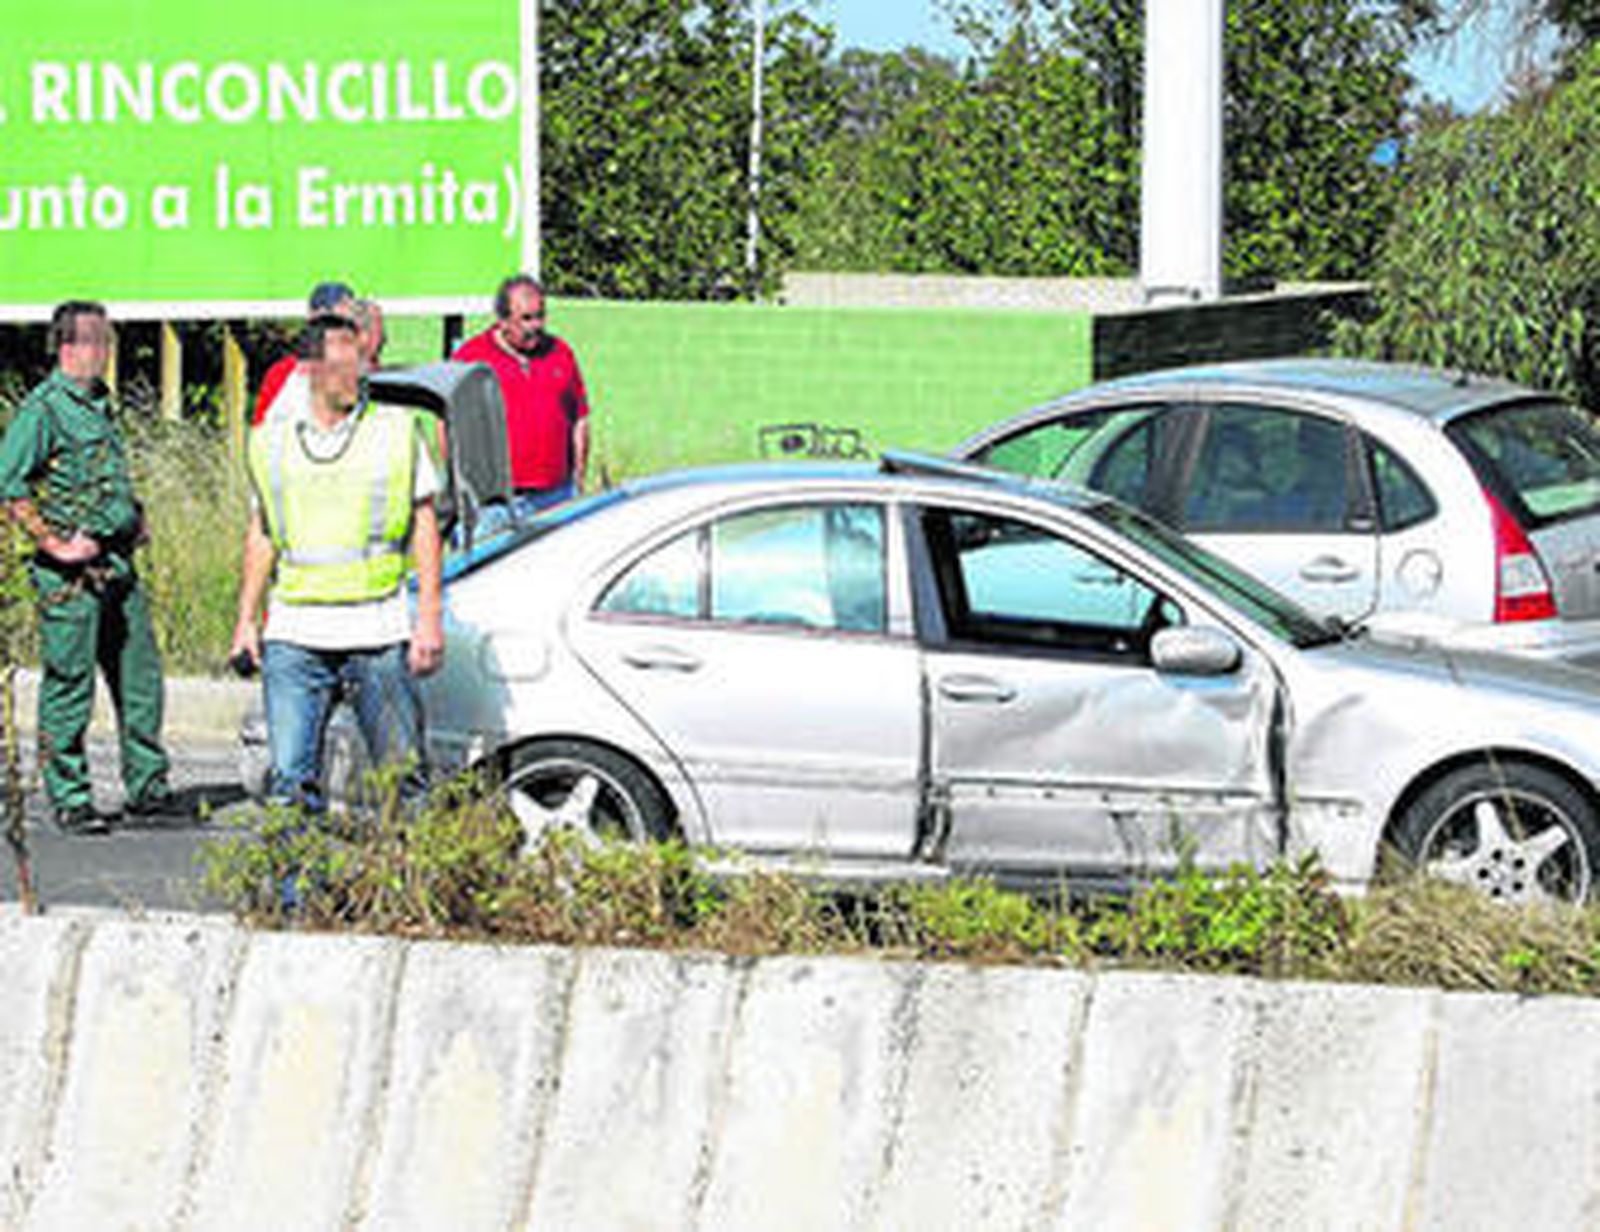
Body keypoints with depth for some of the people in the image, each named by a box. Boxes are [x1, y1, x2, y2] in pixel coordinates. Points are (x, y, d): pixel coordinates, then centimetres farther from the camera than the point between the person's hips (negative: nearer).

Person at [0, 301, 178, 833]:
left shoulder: (98, 402, 15)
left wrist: (135, 518, 17)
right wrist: (53, 543, -18)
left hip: (117, 563, 8)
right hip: (71, 571, -8)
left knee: (140, 678, 8)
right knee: (69, 685, -2)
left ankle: (147, 787, 16)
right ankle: (69, 800, 4)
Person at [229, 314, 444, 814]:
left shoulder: (396, 430, 4)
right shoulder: (273, 441, 10)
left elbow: (424, 525, 5)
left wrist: (430, 617, -2)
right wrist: (246, 620, 13)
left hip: (378, 629, -1)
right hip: (294, 633, 2)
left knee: (401, 770, 1)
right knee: (289, 776, -5)